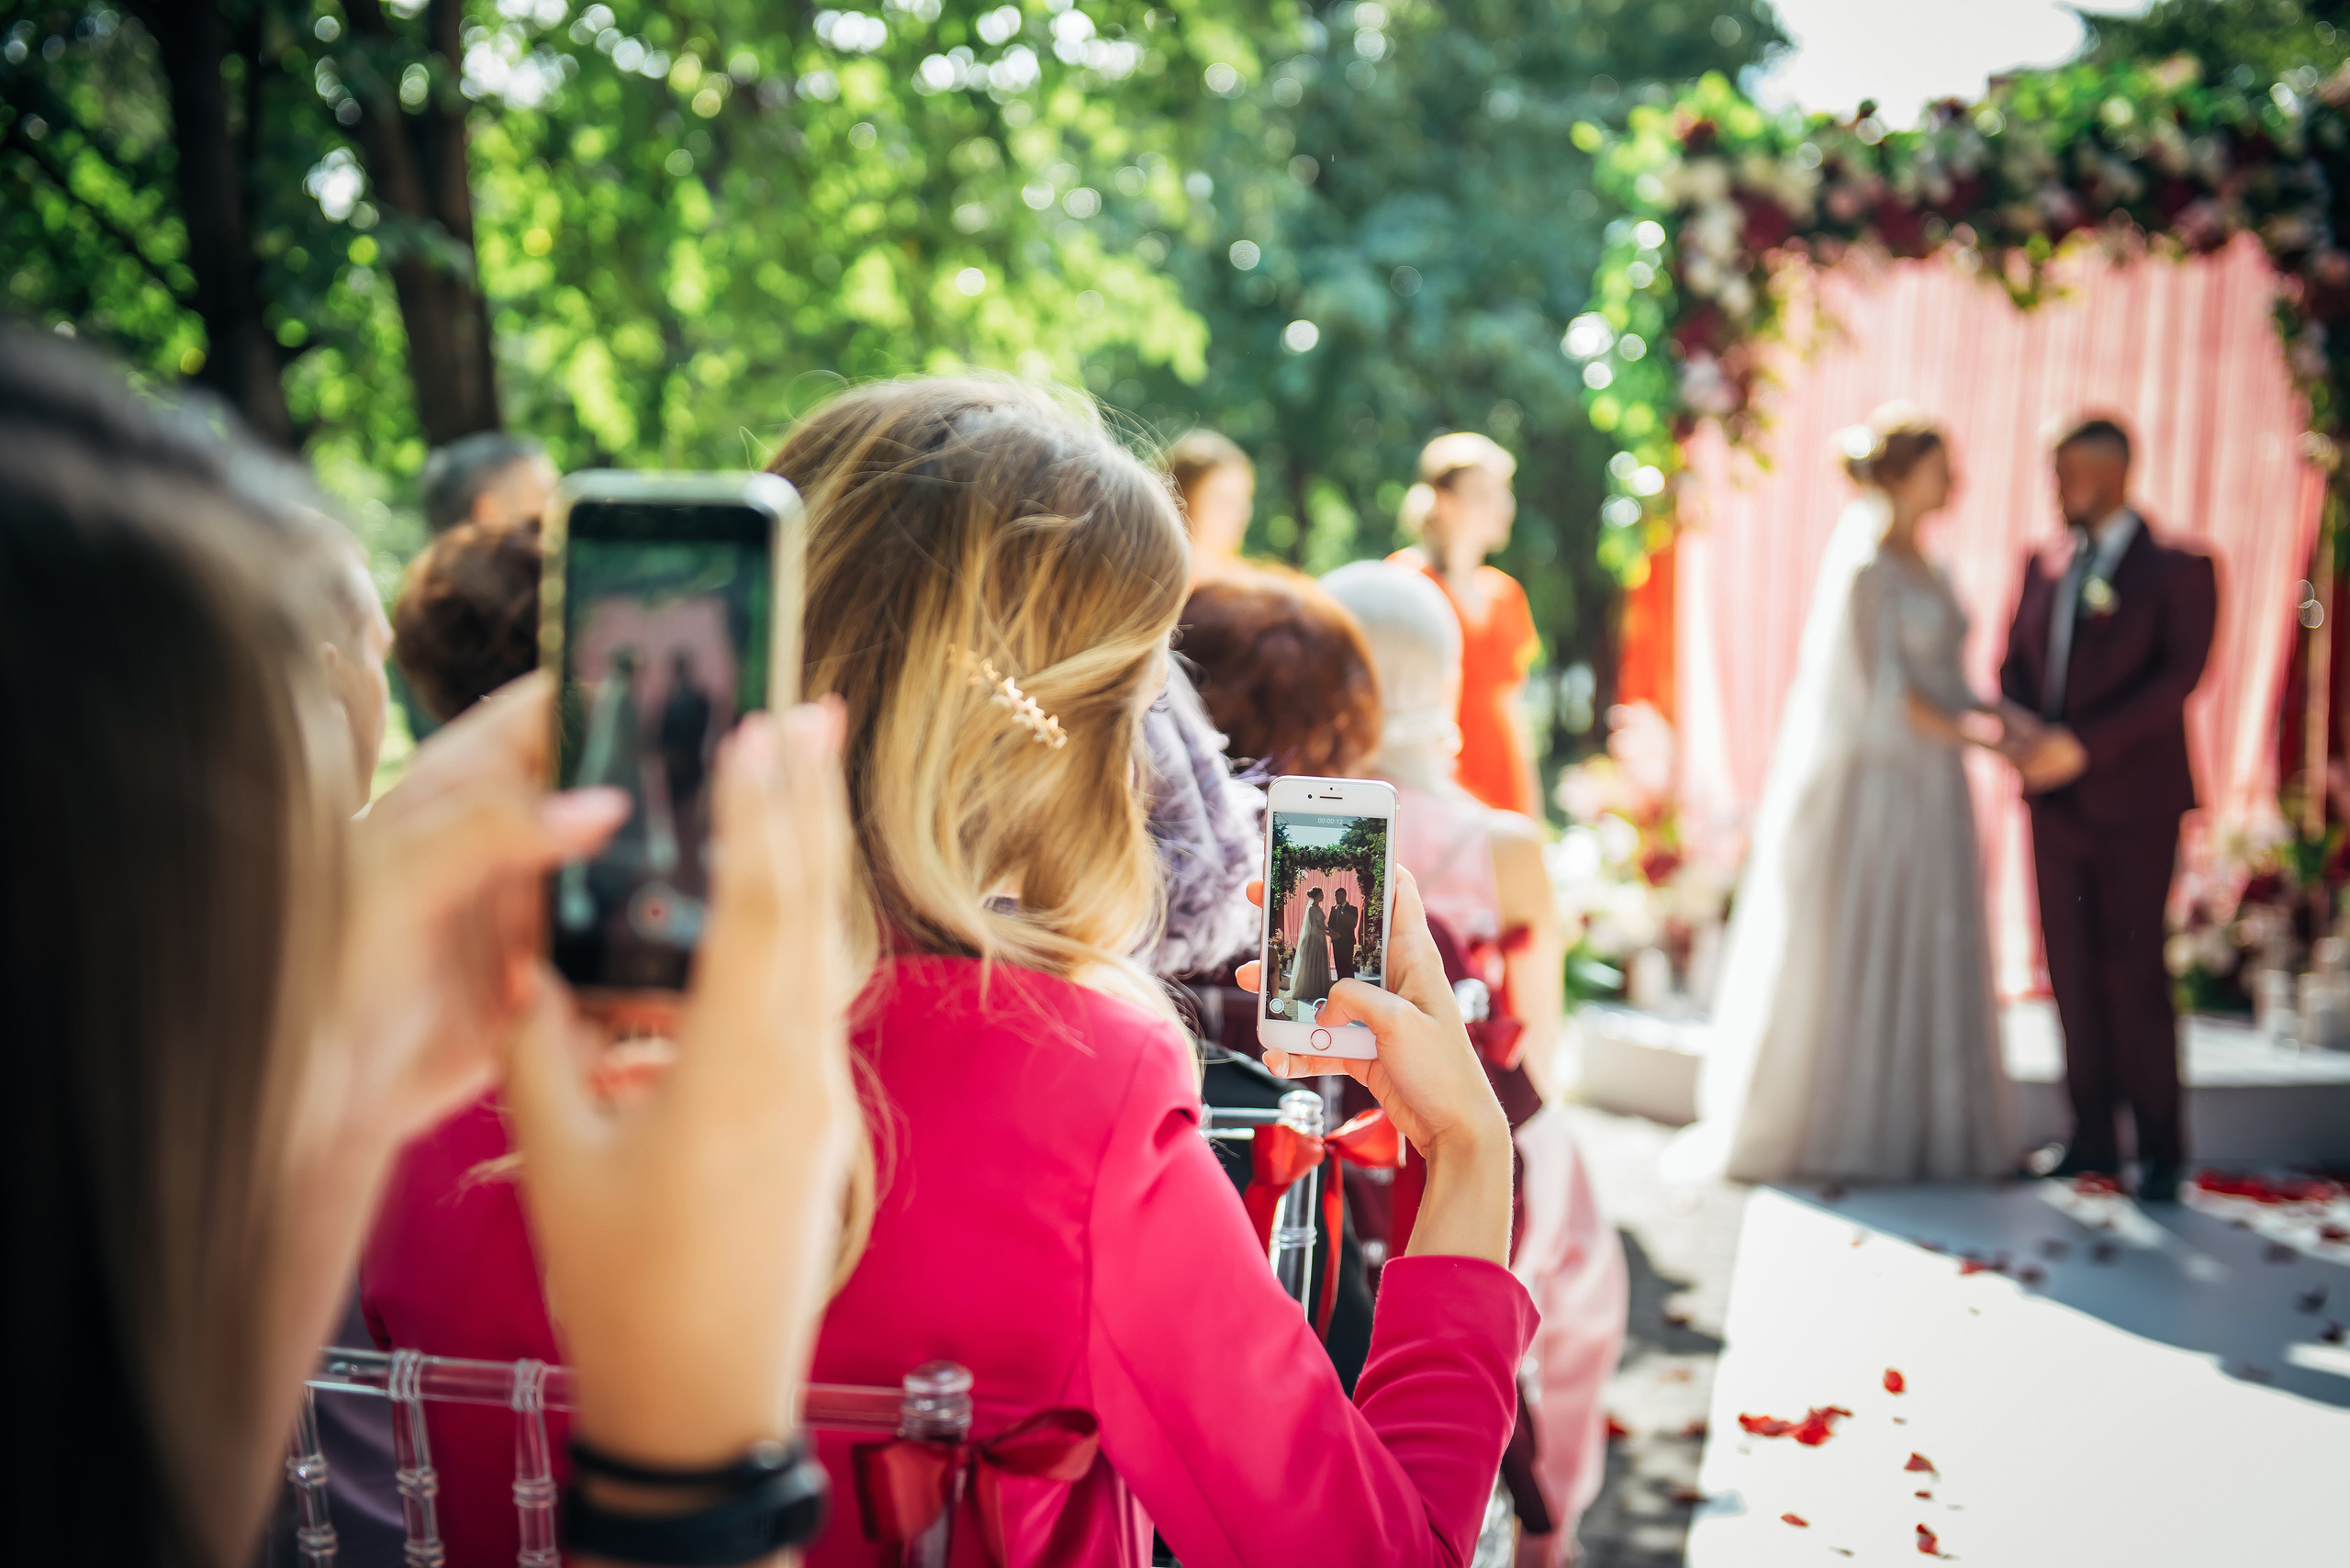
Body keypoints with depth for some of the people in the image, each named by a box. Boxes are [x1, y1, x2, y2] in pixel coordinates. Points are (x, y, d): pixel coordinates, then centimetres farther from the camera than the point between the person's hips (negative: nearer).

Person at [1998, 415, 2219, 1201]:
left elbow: (2179, 677, -13)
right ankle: (2092, 1136, 15)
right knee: (2072, 969, 6)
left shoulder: (2179, 569, -3)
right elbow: (2012, 665, 13)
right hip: (2055, 802, 5)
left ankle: (2161, 1149, 5)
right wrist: (2021, 726, -9)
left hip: (2134, 801, -5)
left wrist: (2082, 744, -21)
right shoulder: (2042, 568, 14)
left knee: (2132, 968, -6)